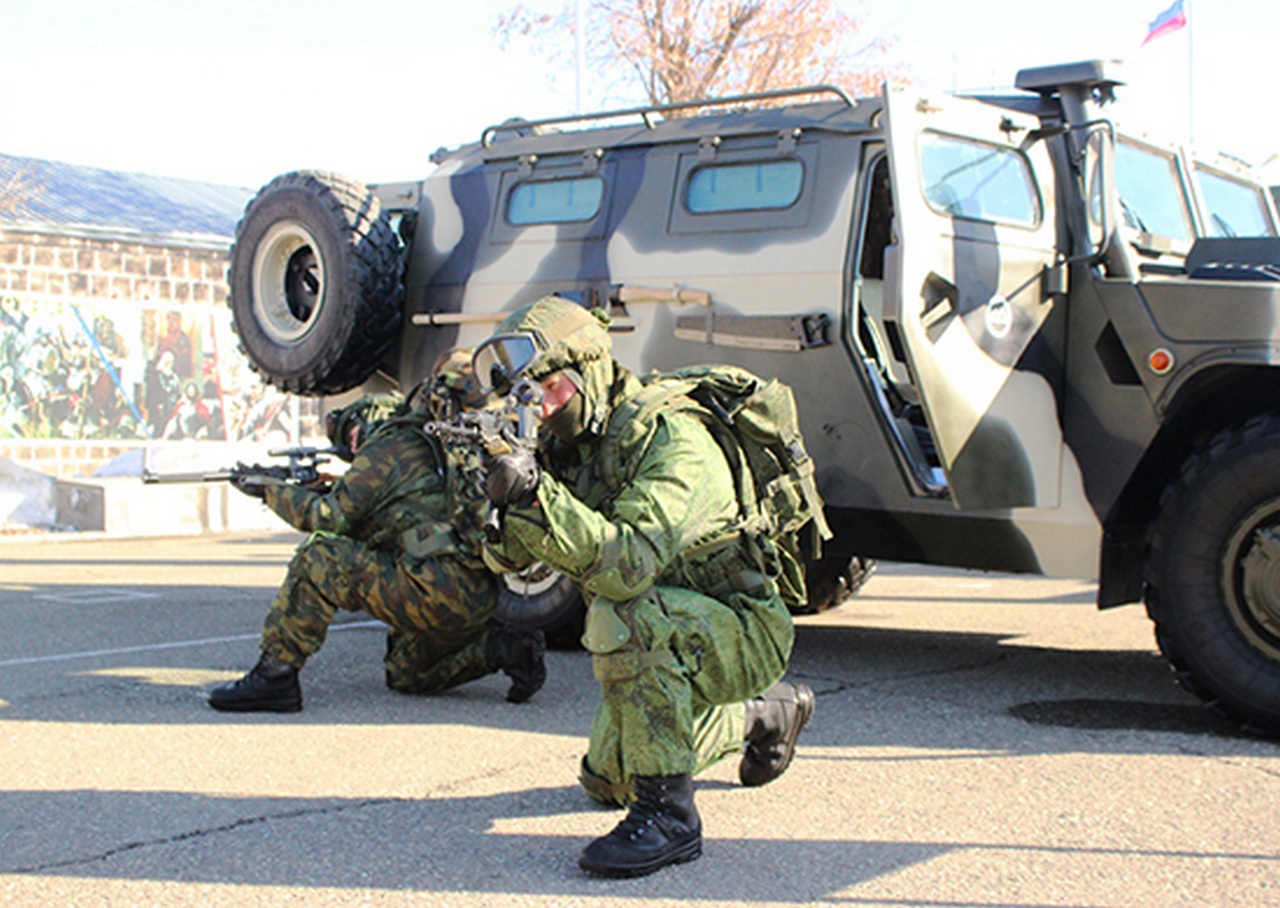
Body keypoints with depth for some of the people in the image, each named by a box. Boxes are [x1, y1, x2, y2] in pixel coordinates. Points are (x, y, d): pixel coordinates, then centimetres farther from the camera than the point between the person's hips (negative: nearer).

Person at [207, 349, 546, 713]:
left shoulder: (391, 447, -1)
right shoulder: (438, 447, 26)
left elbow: (331, 517, -7)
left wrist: (273, 490, 7)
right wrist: (331, 485, 27)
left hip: (438, 590, -9)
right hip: (480, 599, 10)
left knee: (319, 557, -10)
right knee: (406, 675, 27)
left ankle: (274, 675, -11)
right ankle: (499, 646, 9)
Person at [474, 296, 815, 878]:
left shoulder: (669, 438, -26)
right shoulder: (568, 443, -2)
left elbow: (630, 565, -40)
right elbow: (510, 557, -5)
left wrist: (541, 496, -45)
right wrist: (509, 508, -25)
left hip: (741, 634, -9)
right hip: (664, 641, 9)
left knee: (624, 617, -37)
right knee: (607, 780, 22)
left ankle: (668, 815, -27)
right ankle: (764, 715, 41)